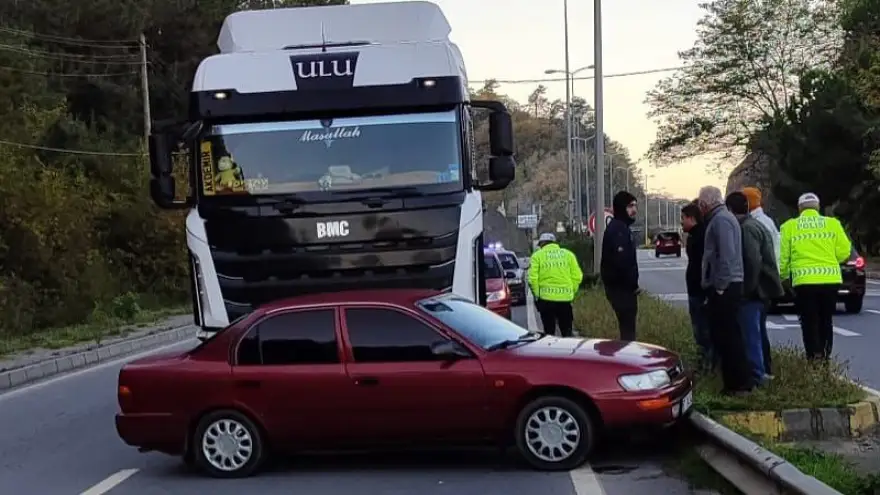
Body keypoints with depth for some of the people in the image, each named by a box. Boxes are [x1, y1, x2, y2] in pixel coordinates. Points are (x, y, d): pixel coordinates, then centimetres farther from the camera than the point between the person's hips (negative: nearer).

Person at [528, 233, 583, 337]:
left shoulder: (537, 256, 1)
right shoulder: (568, 254, 9)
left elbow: (532, 279, -8)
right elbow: (577, 277, 1)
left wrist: (536, 294, 3)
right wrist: (571, 292, 12)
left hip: (546, 298, -2)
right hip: (565, 298, 2)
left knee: (549, 332, 7)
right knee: (567, 331, 10)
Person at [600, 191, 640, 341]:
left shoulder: (621, 227, 17)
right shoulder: (618, 229, -16)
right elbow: (622, 261, -25)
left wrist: (632, 284, 16)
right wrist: (633, 284, -16)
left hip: (622, 286, 10)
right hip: (621, 287, -10)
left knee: (627, 326, 13)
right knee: (627, 328, -9)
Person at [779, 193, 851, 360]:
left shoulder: (789, 226, 4)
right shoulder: (833, 223, 6)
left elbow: (783, 257, 2)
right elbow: (844, 251, 1)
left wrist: (781, 276, 18)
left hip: (804, 281, -2)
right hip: (829, 280, 2)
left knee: (809, 323, 5)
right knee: (826, 322, 15)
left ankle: (815, 359, -5)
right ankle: (824, 358, 18)